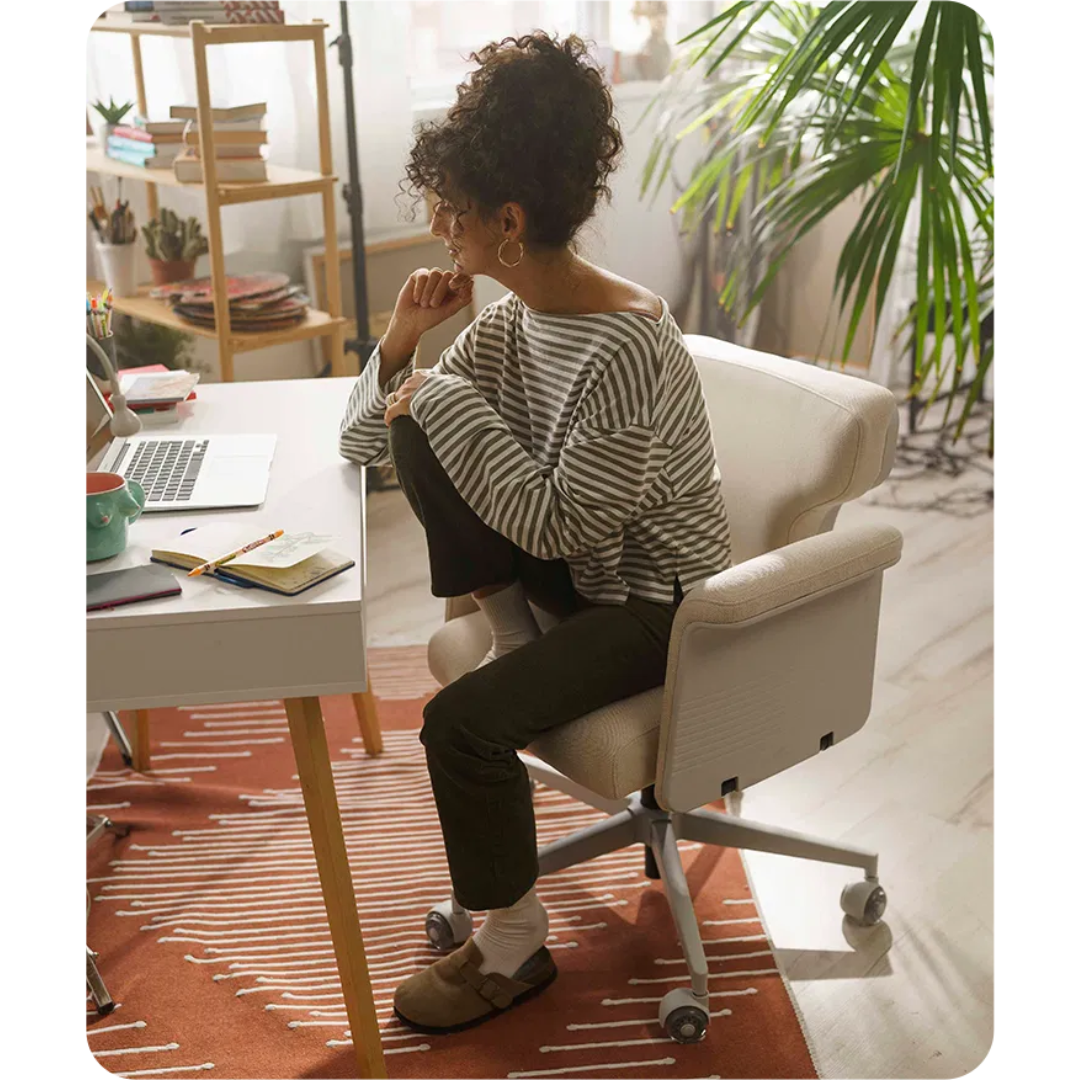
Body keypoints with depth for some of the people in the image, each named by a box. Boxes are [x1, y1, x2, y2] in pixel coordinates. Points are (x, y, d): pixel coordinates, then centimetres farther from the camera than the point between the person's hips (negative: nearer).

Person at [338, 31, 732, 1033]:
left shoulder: (628, 349, -28)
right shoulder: (511, 319, -3)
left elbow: (556, 523, -26)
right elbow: (361, 438, 4)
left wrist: (449, 398, -21)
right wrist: (404, 340, -14)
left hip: (656, 602, -7)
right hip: (576, 568, 8)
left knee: (461, 722, -25)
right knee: (419, 434, -9)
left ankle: (513, 948, 0)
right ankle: (515, 640, 2)